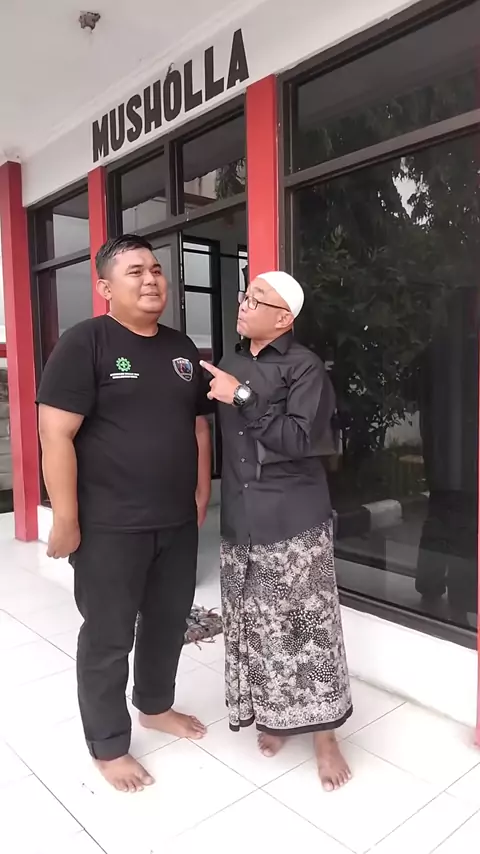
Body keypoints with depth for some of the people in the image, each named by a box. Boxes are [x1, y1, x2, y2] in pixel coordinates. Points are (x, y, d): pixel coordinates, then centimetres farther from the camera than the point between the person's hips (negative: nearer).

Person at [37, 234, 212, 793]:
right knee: (108, 636, 8)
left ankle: (155, 705, 44)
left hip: (177, 521, 7)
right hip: (110, 526, -6)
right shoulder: (84, 343, -11)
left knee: (169, 620, 20)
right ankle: (107, 746, 29)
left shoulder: (181, 348, 9)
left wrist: (201, 493, 13)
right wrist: (65, 520, -17)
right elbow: (55, 434, -16)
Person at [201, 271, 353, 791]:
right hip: (241, 520, 6)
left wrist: (243, 397, -18)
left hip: (293, 522, -5)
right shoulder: (229, 367, 12)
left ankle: (323, 733, 20)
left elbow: (301, 439, -19)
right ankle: (273, 714, 32)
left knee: (306, 625, 2)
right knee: (256, 626, 13)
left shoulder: (304, 367, -7)